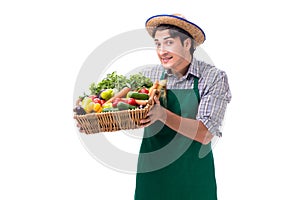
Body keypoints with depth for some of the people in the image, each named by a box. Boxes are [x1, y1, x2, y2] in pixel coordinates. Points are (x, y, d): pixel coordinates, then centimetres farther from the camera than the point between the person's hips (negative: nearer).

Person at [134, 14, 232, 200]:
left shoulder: (214, 77, -10)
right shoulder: (149, 76, 0)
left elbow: (205, 134, -19)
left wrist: (162, 114, -31)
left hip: (193, 178, -2)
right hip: (151, 175, 3)